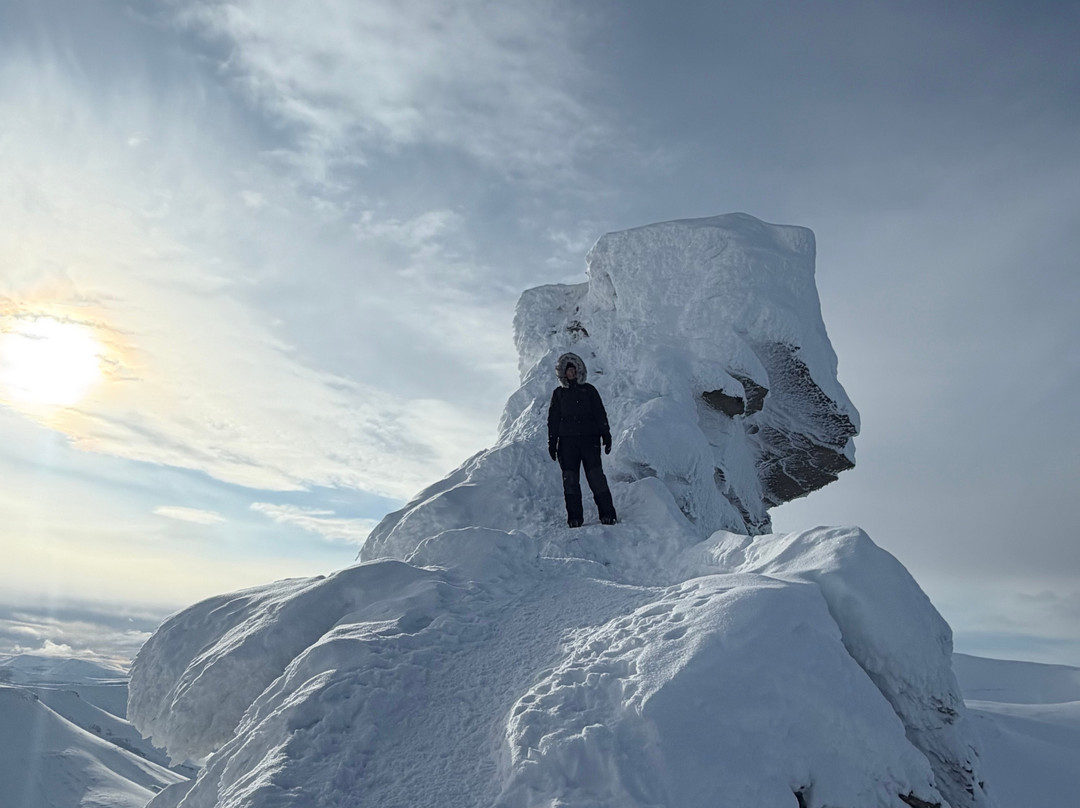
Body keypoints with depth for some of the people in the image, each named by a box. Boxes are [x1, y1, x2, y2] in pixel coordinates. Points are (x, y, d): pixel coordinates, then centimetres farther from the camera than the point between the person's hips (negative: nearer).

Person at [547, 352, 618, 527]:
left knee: (596, 476, -9)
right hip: (567, 441, 2)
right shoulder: (558, 393, 15)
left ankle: (607, 514, -6)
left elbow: (600, 414, 9)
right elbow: (553, 419, 14)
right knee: (570, 479, -3)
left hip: (589, 439, -1)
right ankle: (574, 517, 1)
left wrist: (606, 435, 0)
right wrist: (552, 442, 7)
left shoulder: (589, 390, 11)